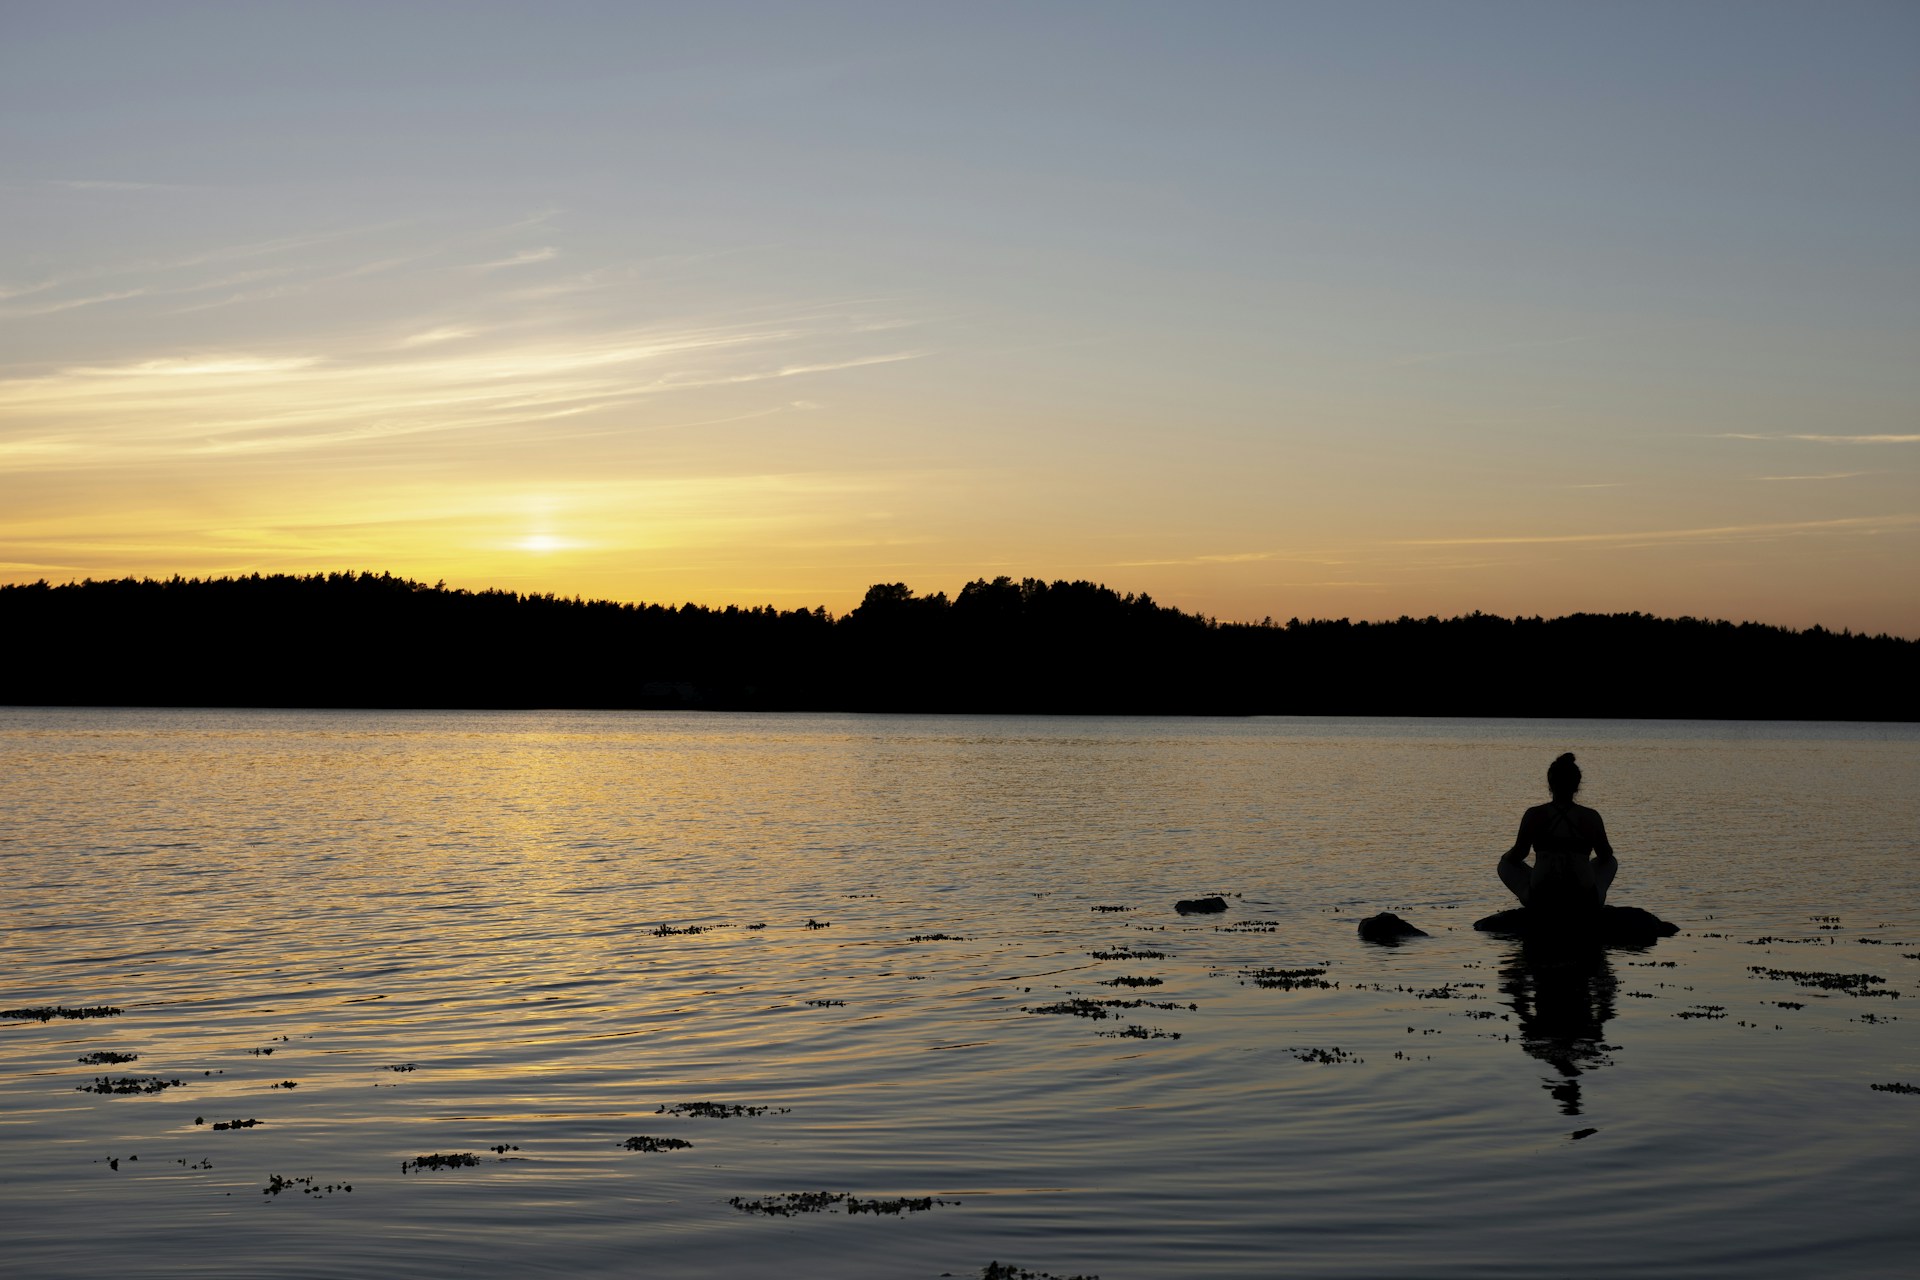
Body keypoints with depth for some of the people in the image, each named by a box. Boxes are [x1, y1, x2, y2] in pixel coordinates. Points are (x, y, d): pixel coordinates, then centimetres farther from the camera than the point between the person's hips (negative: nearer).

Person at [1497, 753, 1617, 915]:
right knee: (1611, 861, 33)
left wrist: (1506, 856, 30)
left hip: (1542, 903, -1)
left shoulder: (1534, 815, -2)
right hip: (1585, 905, 1)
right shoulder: (1591, 817, 1)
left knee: (1506, 863, 28)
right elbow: (1606, 855, 17)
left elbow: (1517, 856, 6)